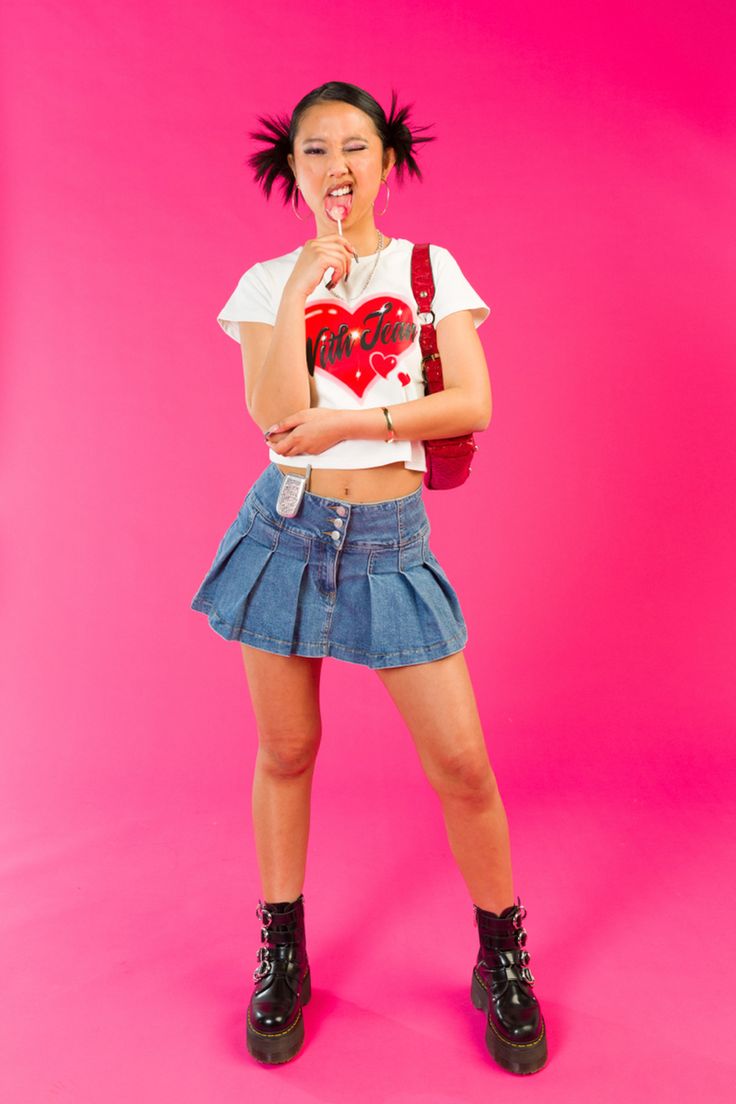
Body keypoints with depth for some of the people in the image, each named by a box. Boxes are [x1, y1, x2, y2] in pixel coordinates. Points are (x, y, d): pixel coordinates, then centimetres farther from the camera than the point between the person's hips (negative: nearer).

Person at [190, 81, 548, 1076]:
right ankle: (282, 957, 33)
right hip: (288, 528, 1)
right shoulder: (268, 282, 7)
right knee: (286, 753, 11)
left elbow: (473, 405, -5)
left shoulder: (430, 268, 6)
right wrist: (307, 280, -10)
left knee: (462, 765, -1)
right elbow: (273, 412, -9)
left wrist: (347, 423, -11)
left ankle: (504, 963, 25)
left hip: (391, 539, -1)